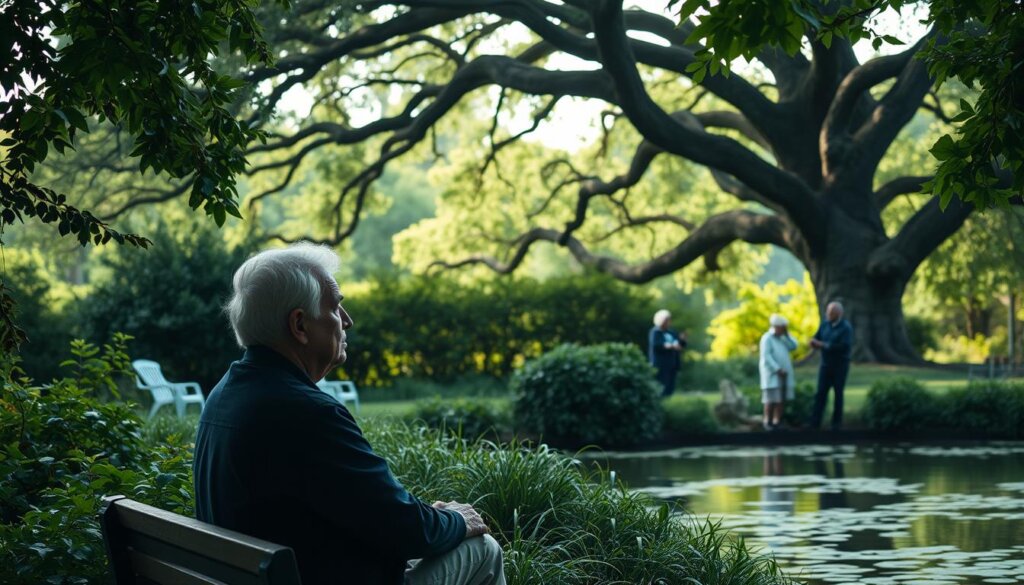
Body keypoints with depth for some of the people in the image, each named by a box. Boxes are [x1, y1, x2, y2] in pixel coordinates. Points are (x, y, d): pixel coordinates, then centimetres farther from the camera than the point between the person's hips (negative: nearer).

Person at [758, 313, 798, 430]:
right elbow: (766, 356, -17)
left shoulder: (782, 338, 15)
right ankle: (767, 422, -2)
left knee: (781, 399, 2)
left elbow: (793, 346, 7)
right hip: (772, 373, -7)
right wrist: (778, 369, -21)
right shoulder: (767, 338, -10)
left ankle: (777, 422, 6)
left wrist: (787, 334, 1)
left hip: (784, 374, 7)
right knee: (771, 399, -9)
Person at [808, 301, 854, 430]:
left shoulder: (846, 327, -13)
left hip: (840, 365, -4)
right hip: (825, 365, 4)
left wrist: (824, 345, -18)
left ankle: (836, 423, 13)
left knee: (838, 394, 4)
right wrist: (816, 343, -17)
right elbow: (815, 340, 8)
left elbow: (845, 346, -22)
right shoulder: (825, 324, 3)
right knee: (821, 393, -3)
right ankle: (814, 423, -5)